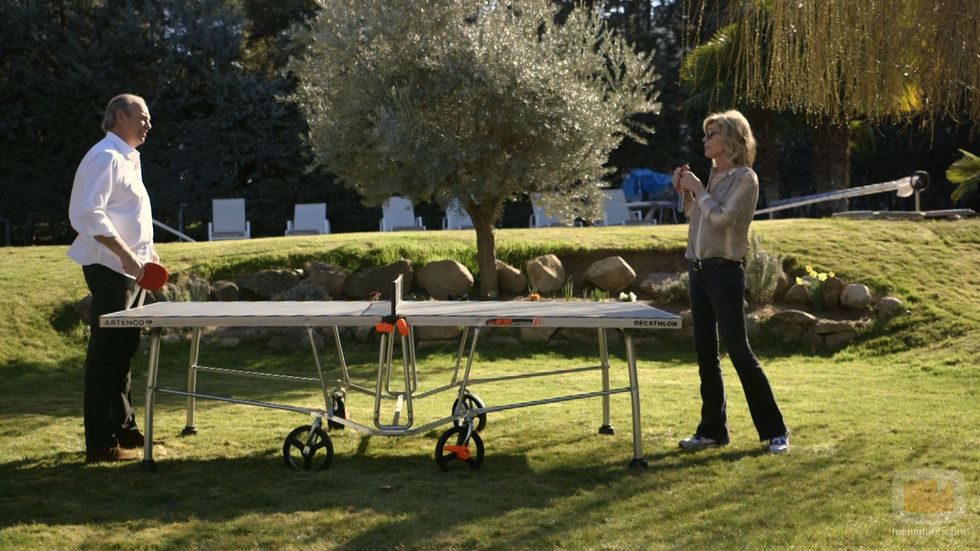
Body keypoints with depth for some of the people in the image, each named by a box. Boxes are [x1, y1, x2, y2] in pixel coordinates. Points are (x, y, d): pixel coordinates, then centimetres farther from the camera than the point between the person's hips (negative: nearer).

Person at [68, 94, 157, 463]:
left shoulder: (128, 158, 18)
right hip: (109, 267, -10)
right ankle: (101, 444, -4)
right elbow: (88, 214, -24)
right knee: (106, 353, -7)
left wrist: (147, 253, 16)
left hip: (128, 268, 10)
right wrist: (125, 254, -28)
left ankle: (124, 428, 28)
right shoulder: (106, 157, -14)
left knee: (123, 349, 17)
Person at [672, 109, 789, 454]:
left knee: (738, 351, -8)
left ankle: (775, 431, 0)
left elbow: (722, 217, -21)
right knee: (705, 352, 9)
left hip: (724, 271, -8)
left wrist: (698, 190, -10)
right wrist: (685, 193, 8)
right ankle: (713, 429, 17)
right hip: (698, 270, 8)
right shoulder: (713, 174, 13)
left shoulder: (745, 178, -9)